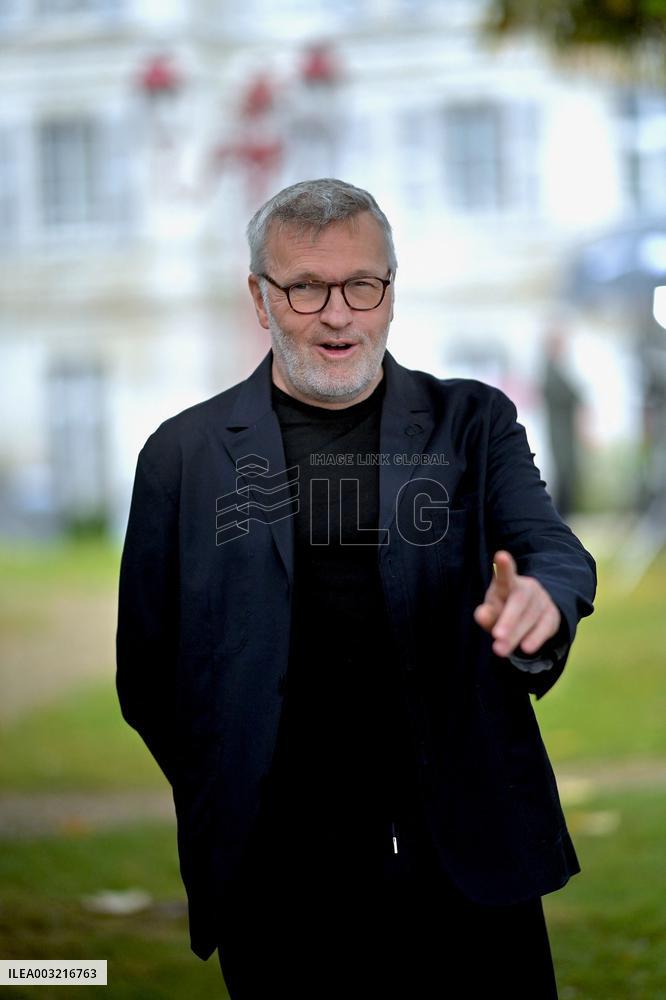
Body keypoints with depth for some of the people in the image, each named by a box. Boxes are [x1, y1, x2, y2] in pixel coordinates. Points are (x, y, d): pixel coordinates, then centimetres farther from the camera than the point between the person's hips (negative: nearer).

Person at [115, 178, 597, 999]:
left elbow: (551, 549, -8)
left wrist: (538, 600, -30)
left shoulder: (473, 423, 7)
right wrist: (226, 813, 2)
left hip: (464, 865, 1)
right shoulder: (184, 453, 4)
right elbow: (146, 669, 7)